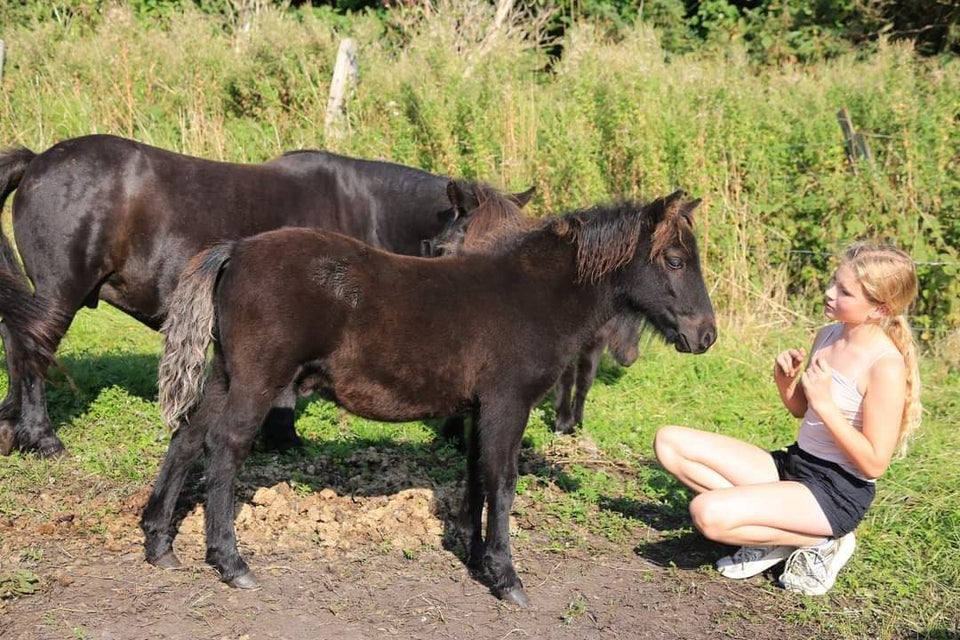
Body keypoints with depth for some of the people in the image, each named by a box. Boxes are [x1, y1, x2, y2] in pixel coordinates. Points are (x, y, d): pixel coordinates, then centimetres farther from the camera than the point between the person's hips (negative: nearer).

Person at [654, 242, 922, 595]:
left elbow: (874, 463, -20)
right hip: (793, 464, 9)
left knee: (708, 513, -29)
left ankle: (819, 541, -5)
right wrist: (785, 380, -3)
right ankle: (771, 528, -2)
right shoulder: (827, 335, 4)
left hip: (838, 492, -9)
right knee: (670, 441, -1)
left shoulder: (885, 365, -19)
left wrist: (824, 402, -23)